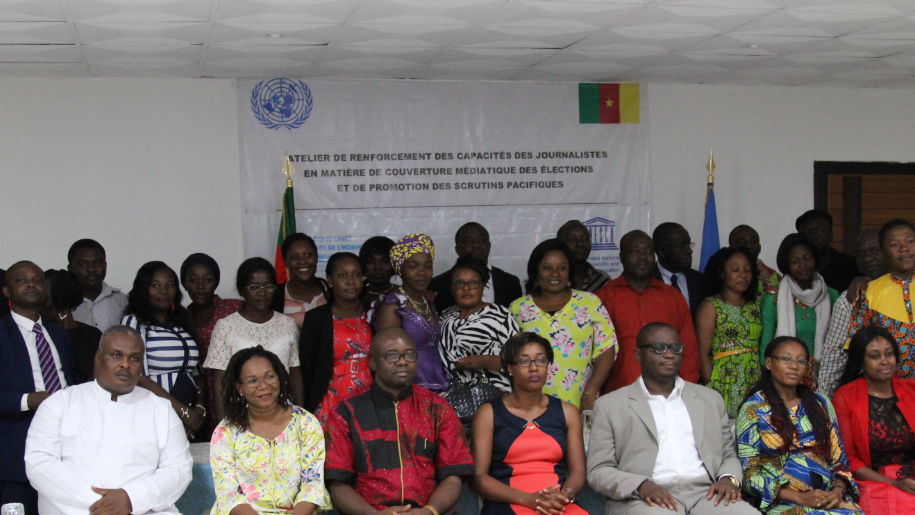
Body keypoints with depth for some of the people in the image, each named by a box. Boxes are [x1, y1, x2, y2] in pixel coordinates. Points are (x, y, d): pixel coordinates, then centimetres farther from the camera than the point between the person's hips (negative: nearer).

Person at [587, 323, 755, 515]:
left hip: (705, 494, 4)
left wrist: (728, 478, 0)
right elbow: (598, 471, 5)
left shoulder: (710, 399, 23)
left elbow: (728, 455, 25)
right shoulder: (610, 405, 12)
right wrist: (641, 485, -15)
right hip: (644, 499, -4)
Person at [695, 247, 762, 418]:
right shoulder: (710, 306, 0)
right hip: (724, 385, -4)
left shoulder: (756, 304, 15)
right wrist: (712, 388, -13)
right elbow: (703, 353, -7)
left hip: (754, 384, 5)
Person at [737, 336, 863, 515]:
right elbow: (749, 474, -2)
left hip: (830, 499, 4)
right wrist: (799, 497, -12)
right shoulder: (752, 410, 3)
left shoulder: (821, 404, 16)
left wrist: (838, 490, -6)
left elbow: (839, 459, 15)